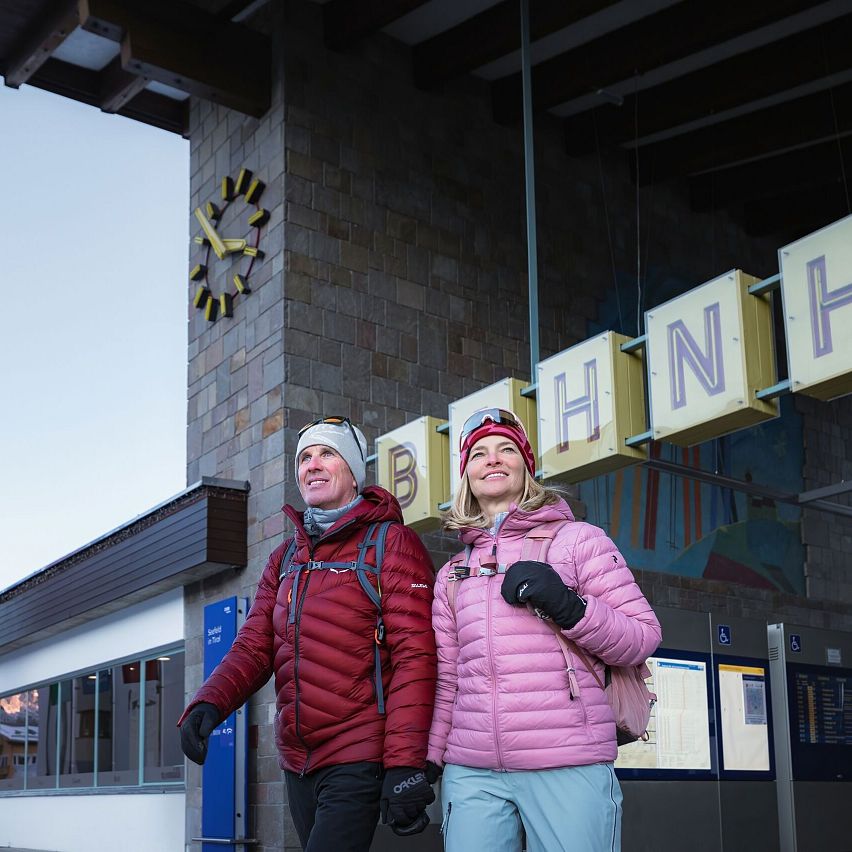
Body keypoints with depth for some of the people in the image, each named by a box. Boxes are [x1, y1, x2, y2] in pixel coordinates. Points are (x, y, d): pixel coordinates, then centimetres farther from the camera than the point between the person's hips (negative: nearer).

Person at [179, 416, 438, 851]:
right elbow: (254, 647, 8)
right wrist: (208, 703, -12)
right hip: (297, 763, 7)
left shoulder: (391, 542, -5)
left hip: (358, 761, -6)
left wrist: (404, 765, -20)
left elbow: (414, 656, -13)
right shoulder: (285, 558, 16)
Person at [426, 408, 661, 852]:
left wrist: (567, 606, -14)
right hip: (470, 773, 4)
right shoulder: (453, 574, 18)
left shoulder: (576, 539, 5)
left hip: (569, 768, -3)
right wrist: (426, 761, 12)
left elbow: (643, 637, 0)